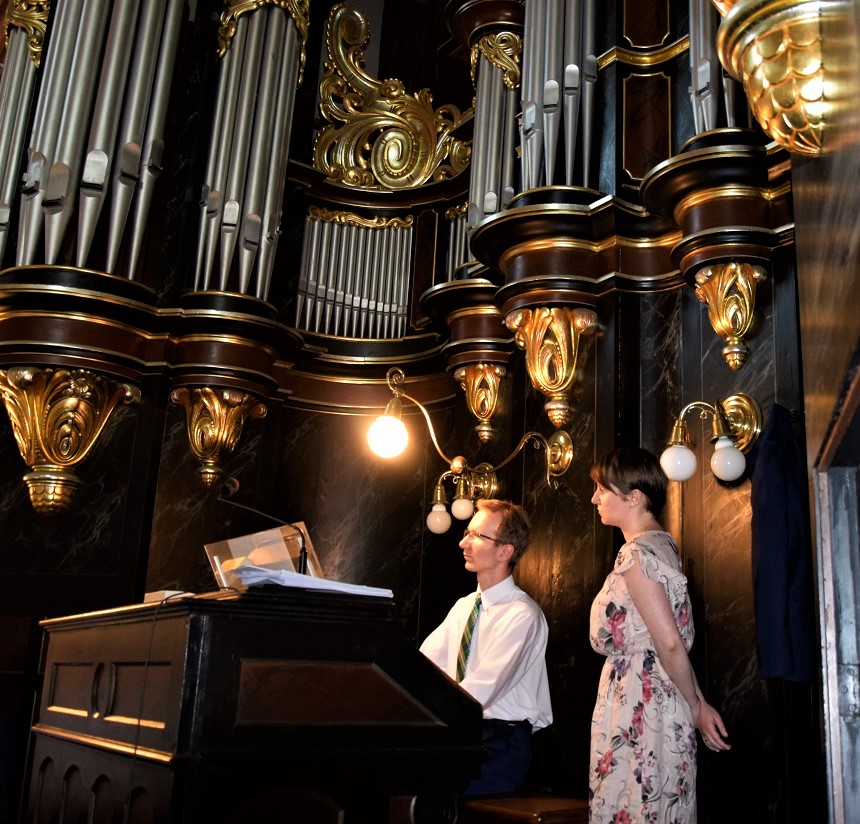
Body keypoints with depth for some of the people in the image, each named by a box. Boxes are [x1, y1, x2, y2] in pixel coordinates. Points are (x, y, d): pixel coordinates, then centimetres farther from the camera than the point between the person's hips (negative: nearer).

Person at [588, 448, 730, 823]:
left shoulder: (636, 553, -17)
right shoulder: (662, 543, 11)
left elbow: (669, 643, -19)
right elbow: (676, 640, 10)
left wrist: (695, 707, -7)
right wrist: (699, 704, 10)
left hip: (638, 703, -9)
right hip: (660, 698, 9)